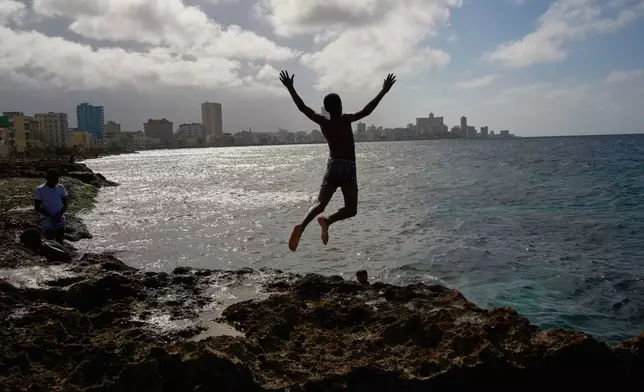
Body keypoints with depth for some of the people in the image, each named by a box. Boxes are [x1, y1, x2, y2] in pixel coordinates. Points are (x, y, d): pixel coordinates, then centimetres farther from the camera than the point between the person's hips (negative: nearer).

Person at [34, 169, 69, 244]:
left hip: (59, 218, 3)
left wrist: (60, 214, -11)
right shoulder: (40, 190, -5)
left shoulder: (60, 187, 4)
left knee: (59, 240, -4)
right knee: (50, 238, -20)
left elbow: (65, 204, 8)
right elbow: (37, 208, -6)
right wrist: (50, 216, -16)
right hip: (46, 218, -3)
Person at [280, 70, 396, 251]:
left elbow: (302, 107, 7)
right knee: (351, 209, 0)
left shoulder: (322, 122, 1)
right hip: (348, 168, -4)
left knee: (320, 204, 1)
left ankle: (301, 226, -26)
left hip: (332, 166, 4)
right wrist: (383, 91, -14)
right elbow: (366, 111, -19)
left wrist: (290, 88, 16)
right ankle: (327, 221, -28)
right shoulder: (345, 120, -11)